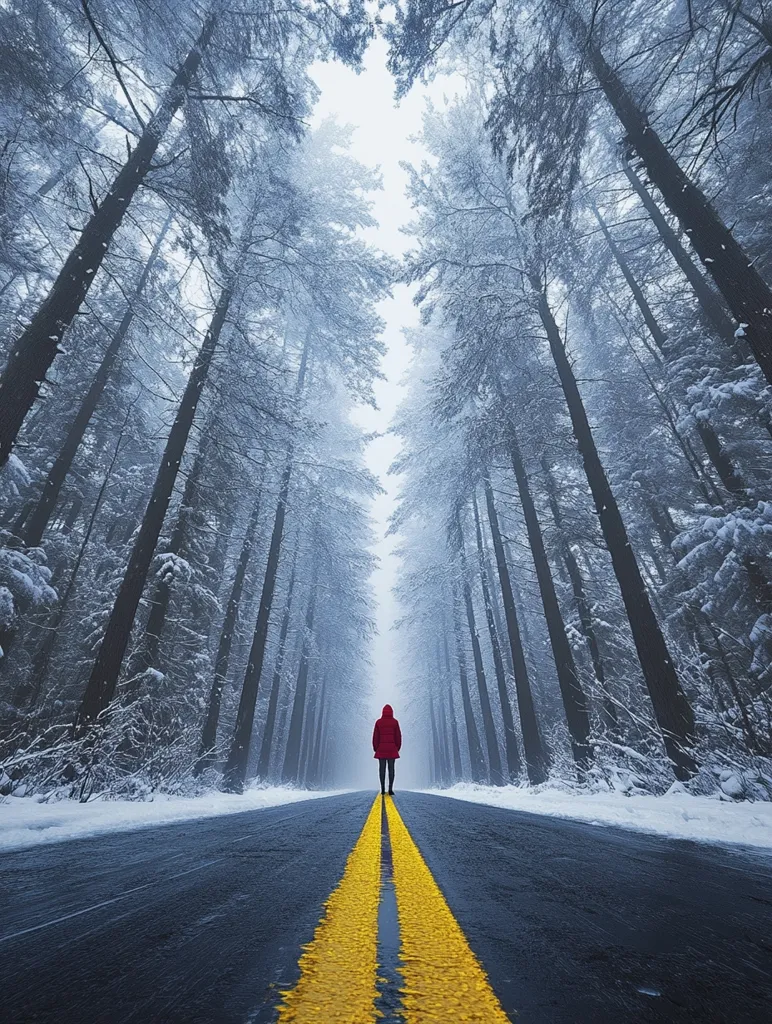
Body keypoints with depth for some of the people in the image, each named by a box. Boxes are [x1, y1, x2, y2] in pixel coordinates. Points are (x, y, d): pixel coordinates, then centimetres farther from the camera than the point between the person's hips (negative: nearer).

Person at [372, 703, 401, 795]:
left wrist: (375, 749, 8)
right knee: (391, 769, 3)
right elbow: (398, 736, 0)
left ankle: (382, 789, 6)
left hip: (381, 749, 0)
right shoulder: (395, 722, -2)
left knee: (382, 769, 5)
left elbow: (375, 737, -1)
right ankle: (390, 789, 1)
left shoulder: (378, 722, -2)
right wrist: (397, 748, 10)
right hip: (392, 749, 0)